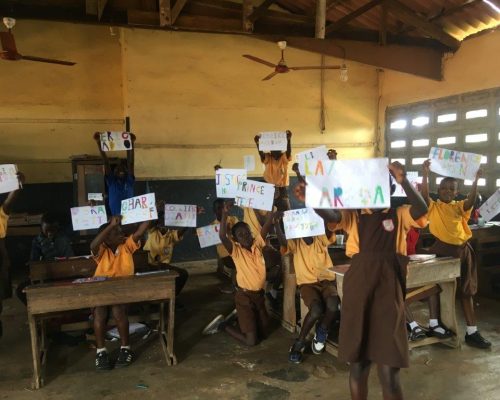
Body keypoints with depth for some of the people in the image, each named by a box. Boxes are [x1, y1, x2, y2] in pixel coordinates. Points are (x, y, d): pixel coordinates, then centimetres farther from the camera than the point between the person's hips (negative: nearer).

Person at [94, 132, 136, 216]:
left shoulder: (129, 181, 9)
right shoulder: (111, 181, 10)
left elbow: (130, 163, 1)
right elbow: (106, 163, 4)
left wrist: (131, 143, -7)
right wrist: (99, 143, 0)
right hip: (115, 217, 0)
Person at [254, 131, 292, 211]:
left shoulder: (284, 158, -1)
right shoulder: (267, 158, 2)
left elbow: (289, 151, -19)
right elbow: (261, 153, -16)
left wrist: (288, 140, -38)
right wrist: (257, 143, -35)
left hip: (282, 189, 0)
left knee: (285, 211, 1)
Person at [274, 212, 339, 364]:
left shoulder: (322, 239, 7)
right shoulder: (295, 243, 5)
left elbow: (329, 230, -16)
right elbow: (283, 242, -18)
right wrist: (276, 223, -35)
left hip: (327, 281, 2)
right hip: (307, 283, -1)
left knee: (333, 306, -31)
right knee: (316, 309, -32)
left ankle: (321, 333, 3)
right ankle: (299, 343, -6)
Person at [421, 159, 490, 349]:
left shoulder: (459, 207, 8)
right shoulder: (433, 206, 1)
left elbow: (471, 200, -12)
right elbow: (424, 195, -18)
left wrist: (475, 180, -23)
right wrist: (425, 175, -27)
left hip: (462, 250, 4)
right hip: (441, 249, -3)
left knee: (466, 291, 9)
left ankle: (472, 332, 16)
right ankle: (434, 326, 17)